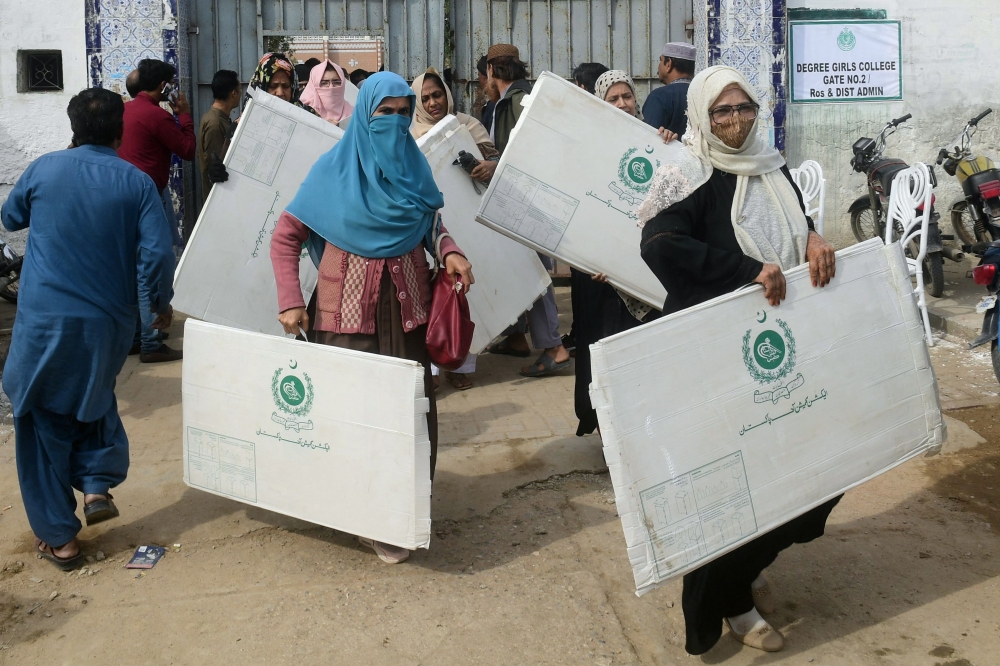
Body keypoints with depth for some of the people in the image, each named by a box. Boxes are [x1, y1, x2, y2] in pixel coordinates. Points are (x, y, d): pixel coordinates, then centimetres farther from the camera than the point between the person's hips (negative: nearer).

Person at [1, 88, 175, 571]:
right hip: (108, 322, 1)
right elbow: (158, 254, -9)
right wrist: (162, 303, 6)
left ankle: (58, 538, 14)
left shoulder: (44, 169, -1)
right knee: (95, 402, 29)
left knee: (44, 424, 10)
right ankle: (98, 485, 14)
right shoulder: (136, 182, -3)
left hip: (44, 321, -1)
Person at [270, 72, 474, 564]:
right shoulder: (334, 168, -3)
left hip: (407, 302, 4)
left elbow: (431, 224, 16)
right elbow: (285, 236, -1)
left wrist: (449, 252, -7)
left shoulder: (414, 165, 7)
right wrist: (290, 301, -10)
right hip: (349, 304, -3)